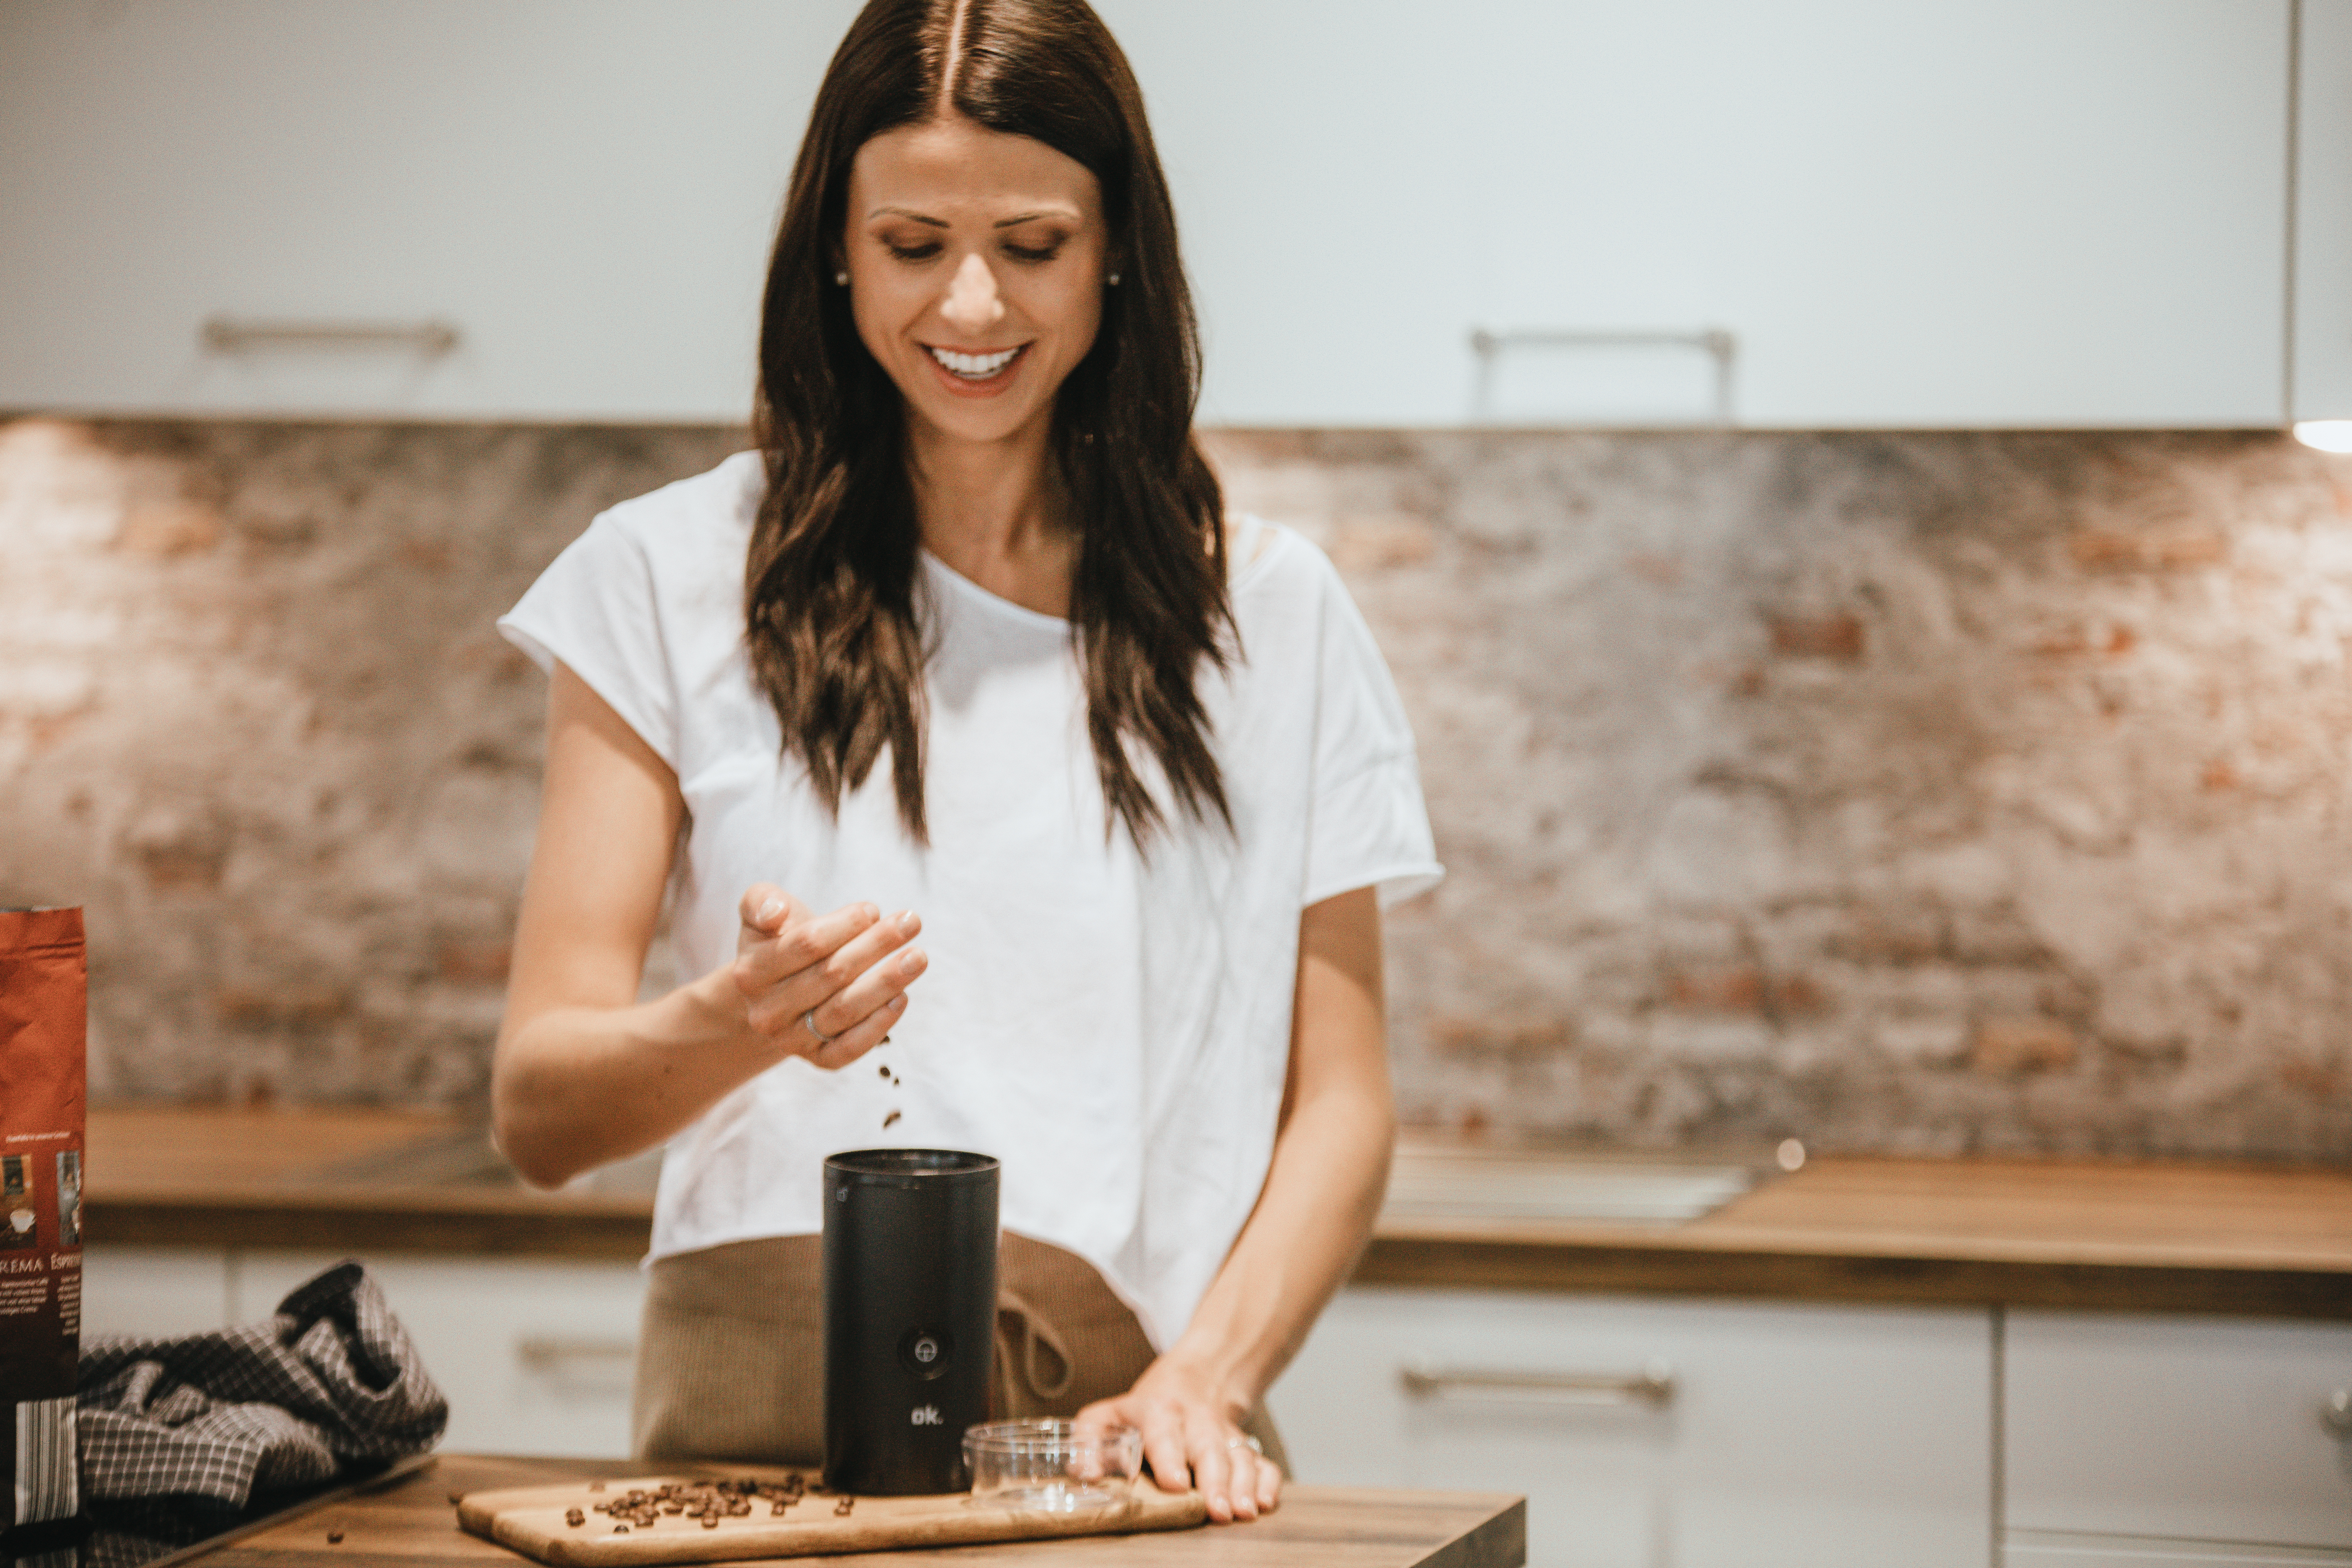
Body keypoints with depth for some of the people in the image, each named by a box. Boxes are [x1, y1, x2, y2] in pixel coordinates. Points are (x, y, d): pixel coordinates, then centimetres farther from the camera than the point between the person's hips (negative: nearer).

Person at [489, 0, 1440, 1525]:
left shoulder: (1269, 613, 13)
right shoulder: (672, 581, 8)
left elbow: (1339, 1103, 11)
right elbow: (540, 1113, 3)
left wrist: (1208, 1379, -6)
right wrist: (735, 1027, -17)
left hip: (1119, 1416, 2)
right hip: (760, 1436, -1)